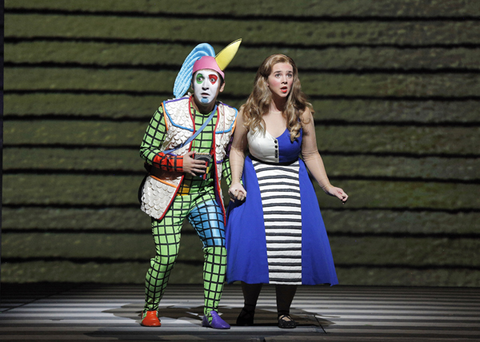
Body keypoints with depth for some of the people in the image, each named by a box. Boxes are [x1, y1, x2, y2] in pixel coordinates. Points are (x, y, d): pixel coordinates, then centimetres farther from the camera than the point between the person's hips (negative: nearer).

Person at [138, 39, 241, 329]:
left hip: (205, 193, 3)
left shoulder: (229, 117, -1)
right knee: (166, 256, -8)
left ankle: (211, 311, -8)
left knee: (218, 245, -15)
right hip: (168, 193, -3)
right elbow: (147, 150, -5)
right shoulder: (168, 112, -11)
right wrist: (180, 163, -19)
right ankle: (150, 310, 16)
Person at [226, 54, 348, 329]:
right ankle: (249, 307, 13)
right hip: (256, 182, -1)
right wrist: (235, 182, -6)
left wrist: (328, 187, -3)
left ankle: (284, 311, 10)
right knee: (250, 241, -12)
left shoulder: (302, 113, -6)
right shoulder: (249, 113, -7)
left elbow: (311, 154, 4)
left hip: (293, 182, 1)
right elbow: (237, 149, 6)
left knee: (294, 243, -10)